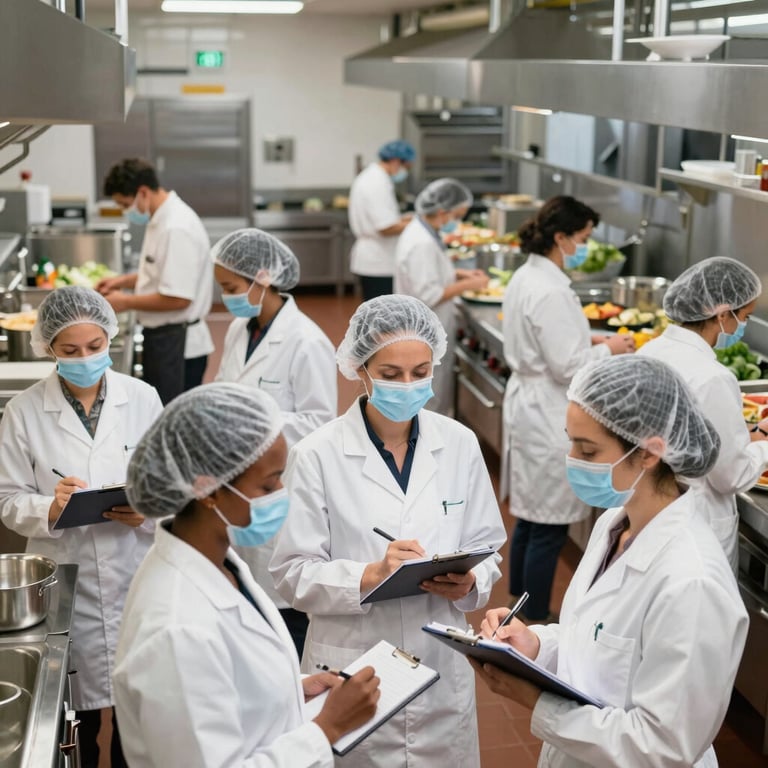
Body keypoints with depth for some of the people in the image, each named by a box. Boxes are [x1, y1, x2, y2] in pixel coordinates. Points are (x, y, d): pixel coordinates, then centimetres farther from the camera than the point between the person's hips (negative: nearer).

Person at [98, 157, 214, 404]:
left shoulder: (177, 229, -22)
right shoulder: (161, 219, 11)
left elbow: (177, 298, -26)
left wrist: (126, 302, -14)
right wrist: (124, 280, 11)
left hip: (177, 345, -10)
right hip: (162, 338, 10)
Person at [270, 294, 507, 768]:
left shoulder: (460, 444, -1)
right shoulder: (319, 455, -11)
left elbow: (486, 548, 5)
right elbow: (293, 573, -10)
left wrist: (468, 582, -15)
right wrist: (370, 575, -24)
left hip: (443, 668, 3)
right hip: (352, 672, -3)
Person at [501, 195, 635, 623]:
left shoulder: (528, 277, 8)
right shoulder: (550, 292, -23)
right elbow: (567, 366, -22)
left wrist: (589, 341, 9)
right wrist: (608, 350, -7)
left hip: (530, 407, 10)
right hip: (550, 416, -10)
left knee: (531, 516, 21)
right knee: (550, 526, 2)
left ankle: (521, 601, 35)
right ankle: (536, 619, 15)